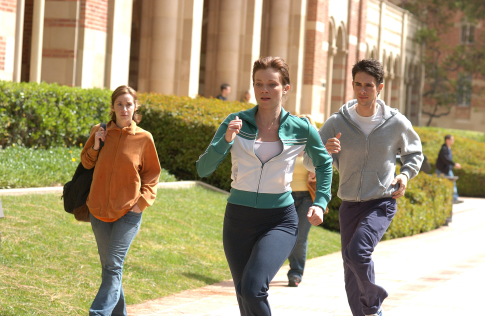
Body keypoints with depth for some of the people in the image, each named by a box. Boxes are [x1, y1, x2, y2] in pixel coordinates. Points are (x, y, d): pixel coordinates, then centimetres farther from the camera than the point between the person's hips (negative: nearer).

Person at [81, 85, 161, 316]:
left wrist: (142, 201, -6)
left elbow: (152, 175, 6)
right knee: (108, 266, 11)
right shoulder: (99, 132, 4)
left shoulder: (143, 138, -2)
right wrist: (96, 145, -7)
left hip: (128, 212, -3)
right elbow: (86, 163, 11)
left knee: (113, 266, -12)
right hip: (99, 210, 4)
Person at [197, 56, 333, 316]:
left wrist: (320, 203, 5)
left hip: (280, 219, -3)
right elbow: (203, 169, -7)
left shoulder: (301, 130, -3)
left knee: (253, 288, -24)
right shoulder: (236, 123, -2)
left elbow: (323, 162, 16)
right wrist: (226, 140, -22)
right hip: (238, 218, 3)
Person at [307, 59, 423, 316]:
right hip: (349, 205, 3)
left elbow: (414, 153, 15)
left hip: (381, 203, -3)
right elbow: (310, 161, -5)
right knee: (352, 275, 8)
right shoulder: (337, 123, -5)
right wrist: (325, 150, -26)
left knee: (357, 252, -24)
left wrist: (406, 174, -4)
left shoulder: (397, 123, -5)